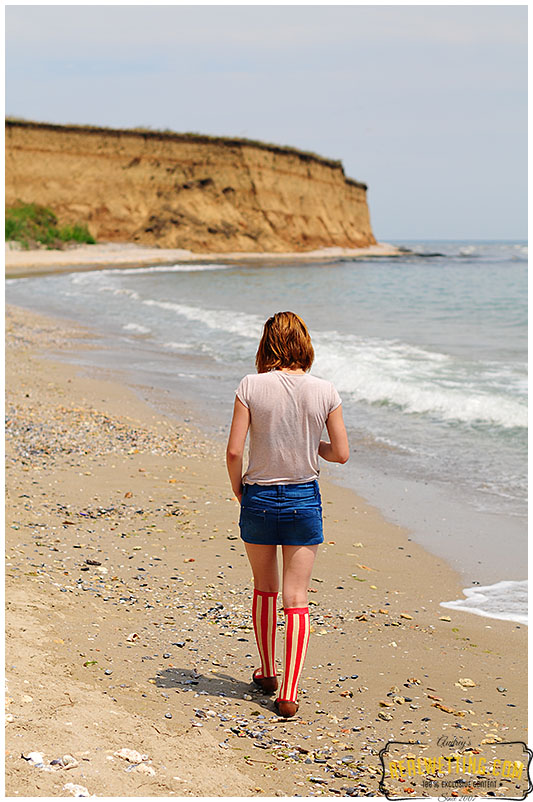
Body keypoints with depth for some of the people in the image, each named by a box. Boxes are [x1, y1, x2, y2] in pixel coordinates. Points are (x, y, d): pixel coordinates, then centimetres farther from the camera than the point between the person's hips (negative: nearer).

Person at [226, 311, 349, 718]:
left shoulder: (251, 387, -11)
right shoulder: (325, 391, -7)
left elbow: (234, 451, -13)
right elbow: (341, 454, -4)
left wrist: (237, 486, 5)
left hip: (258, 499, 0)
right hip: (304, 500, 0)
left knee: (265, 590, 20)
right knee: (297, 598, 4)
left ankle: (268, 673, 35)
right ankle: (289, 694, -1)